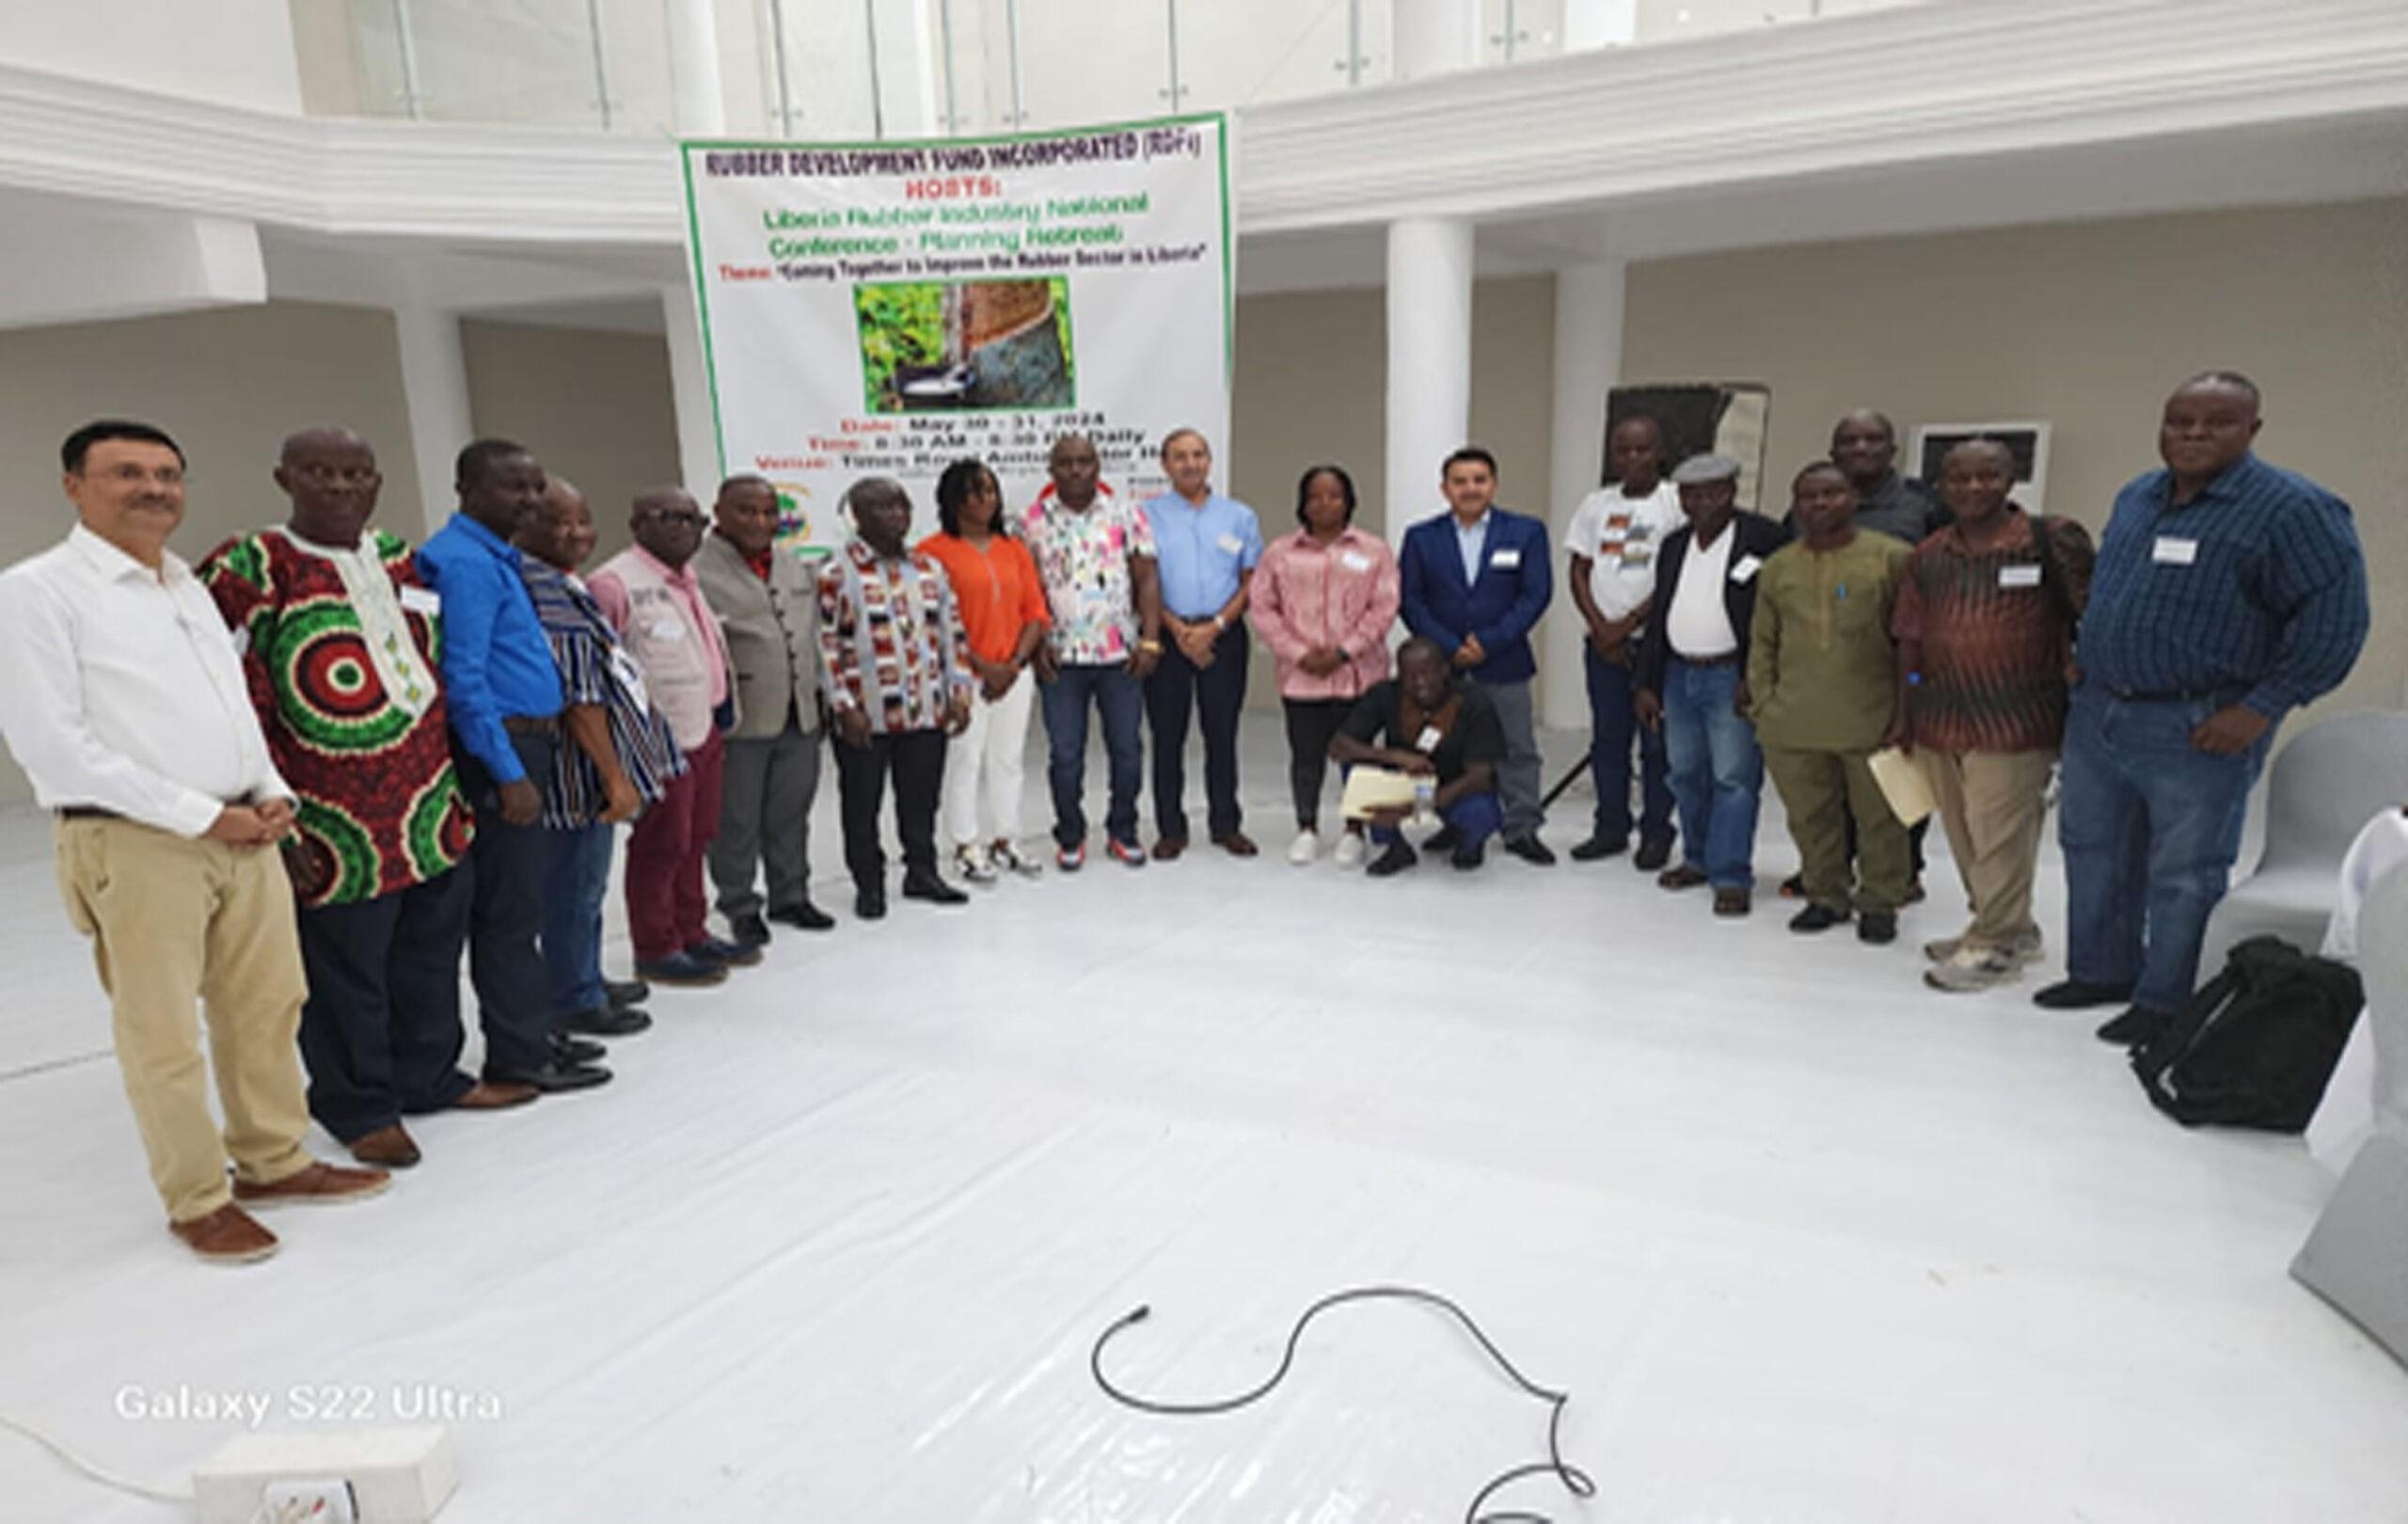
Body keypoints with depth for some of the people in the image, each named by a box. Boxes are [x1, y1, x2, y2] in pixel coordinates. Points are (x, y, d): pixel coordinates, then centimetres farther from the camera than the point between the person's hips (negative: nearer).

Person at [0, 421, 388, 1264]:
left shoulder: (189, 587, 17)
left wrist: (271, 792, 3)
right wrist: (199, 816, -15)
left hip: (245, 833, 7)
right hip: (134, 843, -7)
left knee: (269, 1006, 11)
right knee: (162, 1035, 2)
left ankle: (275, 1163, 26)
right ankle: (198, 1202, 16)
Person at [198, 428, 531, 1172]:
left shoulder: (403, 561, 11)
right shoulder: (249, 572, -8)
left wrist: (457, 785, 17)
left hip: (432, 807, 6)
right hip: (339, 828, -6)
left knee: (433, 951, 16)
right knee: (345, 971, 5)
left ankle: (430, 1075, 34)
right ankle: (360, 1106, 23)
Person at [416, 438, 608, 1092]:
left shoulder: (497, 556, 16)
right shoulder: (465, 561, -14)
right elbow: (464, 678, -20)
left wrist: (530, 758, 17)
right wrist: (509, 774, -21)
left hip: (522, 745, 10)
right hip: (498, 750, -10)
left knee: (519, 898, 15)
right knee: (509, 906, -3)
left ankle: (527, 1035, 24)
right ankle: (518, 1055, 6)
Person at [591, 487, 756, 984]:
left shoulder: (687, 579, 16)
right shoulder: (615, 582, -15)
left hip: (702, 731, 9)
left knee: (695, 839, 17)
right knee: (661, 845, 0)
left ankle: (691, 935, 30)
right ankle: (656, 950, 13)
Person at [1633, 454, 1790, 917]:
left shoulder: (1764, 539, -7)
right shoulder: (1675, 545, 14)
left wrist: (1753, 679, -15)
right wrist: (1646, 684, 12)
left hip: (1732, 678, -6)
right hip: (1679, 675, 7)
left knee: (1734, 778, -5)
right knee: (1686, 775, 13)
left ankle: (1731, 877, 1)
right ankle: (1698, 859, 27)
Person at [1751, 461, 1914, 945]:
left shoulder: (1892, 557, 0)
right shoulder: (1777, 567, 10)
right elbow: (1763, 643, 13)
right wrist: (1763, 704, 5)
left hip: (1871, 721, -3)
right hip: (1793, 724, 3)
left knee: (1879, 818, 7)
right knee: (1811, 817, 10)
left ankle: (1879, 902, 22)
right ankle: (1826, 896, 26)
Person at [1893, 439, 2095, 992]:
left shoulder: (2051, 541, -5)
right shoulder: (1928, 557, 8)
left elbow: (2092, 617, -1)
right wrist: (1904, 717, 11)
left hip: (2014, 720, -5)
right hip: (1939, 717, 6)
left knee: (2000, 834, -2)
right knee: (1962, 835, 14)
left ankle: (1994, 945, 12)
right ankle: (2014, 929, 31)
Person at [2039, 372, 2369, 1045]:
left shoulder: (2293, 509, -11)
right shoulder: (2135, 497, 10)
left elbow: (2334, 620, -14)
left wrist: (2261, 709, -16)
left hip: (2197, 729, -7)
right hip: (2096, 712, 7)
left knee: (2184, 875, 3)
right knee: (2093, 850, 17)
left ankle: (2167, 1002, 17)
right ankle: (2102, 970, 34)